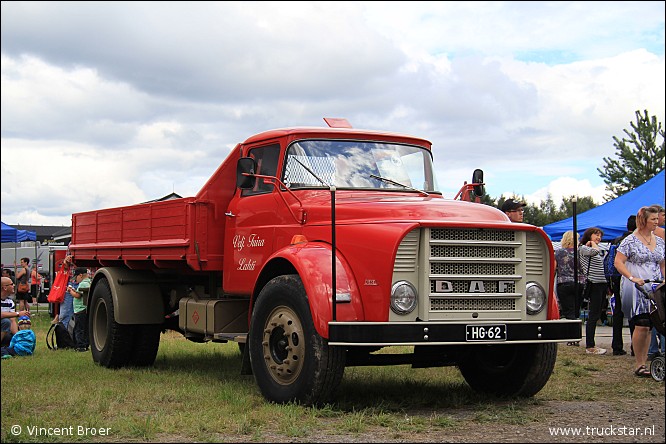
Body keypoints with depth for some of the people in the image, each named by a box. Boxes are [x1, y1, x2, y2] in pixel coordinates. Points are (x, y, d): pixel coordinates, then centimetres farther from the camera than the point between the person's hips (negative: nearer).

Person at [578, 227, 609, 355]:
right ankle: (589, 347, -7)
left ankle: (590, 345, 14)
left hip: (602, 284, 8)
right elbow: (594, 251, -25)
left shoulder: (602, 250, 21)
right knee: (593, 315, -9)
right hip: (594, 284, -8)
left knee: (596, 315, 10)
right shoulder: (583, 248, -4)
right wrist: (592, 243, -4)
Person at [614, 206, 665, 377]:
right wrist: (633, 278, -19)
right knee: (641, 325, -13)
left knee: (647, 327, 4)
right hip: (636, 290, -5)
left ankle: (643, 363, 10)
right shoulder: (630, 241, -4)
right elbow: (618, 262, -9)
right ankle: (639, 365, -7)